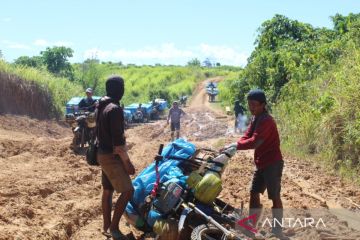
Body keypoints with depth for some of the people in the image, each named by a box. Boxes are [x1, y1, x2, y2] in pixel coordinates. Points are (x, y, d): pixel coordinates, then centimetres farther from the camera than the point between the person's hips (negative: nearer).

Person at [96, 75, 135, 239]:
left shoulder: (100, 107, 10)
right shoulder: (115, 109, -21)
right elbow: (117, 141, -23)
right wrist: (127, 162, -18)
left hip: (103, 153, 10)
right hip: (112, 156, -10)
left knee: (108, 191, 15)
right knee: (127, 191, -8)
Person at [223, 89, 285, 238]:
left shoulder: (266, 121, -21)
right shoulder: (255, 119, 10)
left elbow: (254, 142, -30)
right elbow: (246, 137, 4)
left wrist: (236, 146, -25)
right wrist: (232, 147, -12)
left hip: (273, 163, -10)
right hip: (261, 163, 10)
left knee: (274, 196, -2)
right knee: (254, 193, 12)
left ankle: (277, 229, 8)